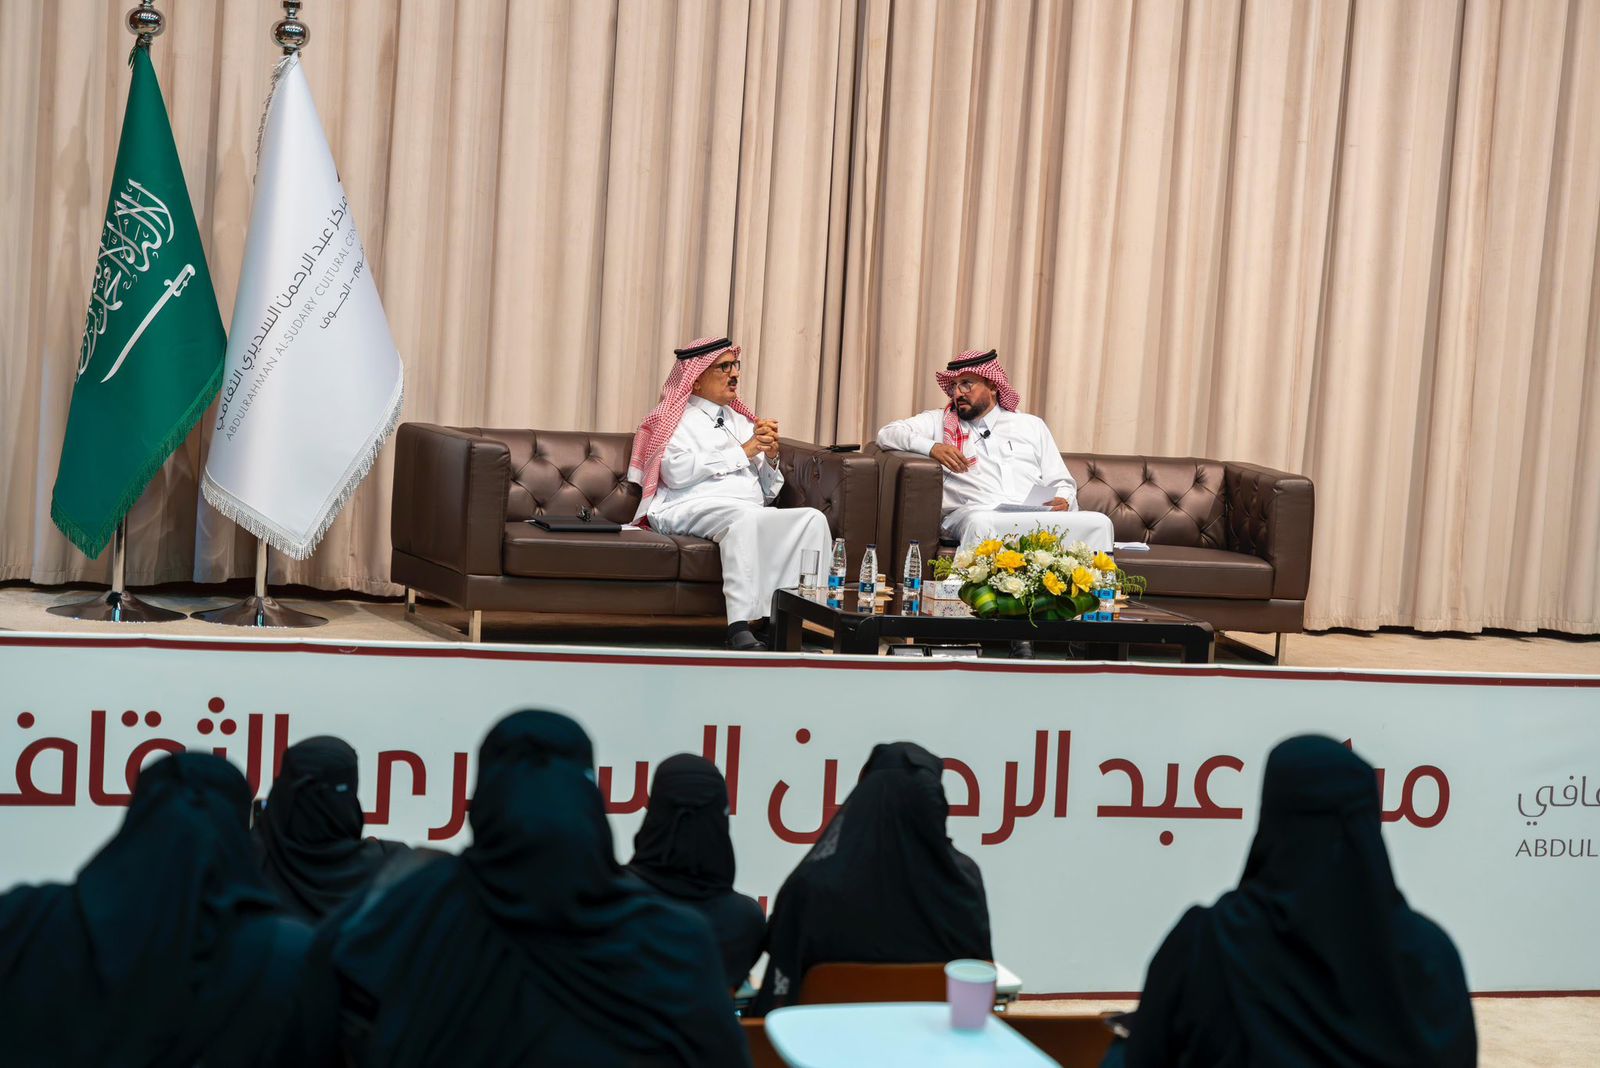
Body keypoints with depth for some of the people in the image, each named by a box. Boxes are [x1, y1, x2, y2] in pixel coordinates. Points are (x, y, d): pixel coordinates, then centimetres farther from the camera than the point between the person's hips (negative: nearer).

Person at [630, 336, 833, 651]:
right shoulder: (678, 419, 11)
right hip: (694, 506, -6)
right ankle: (740, 630, -44)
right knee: (743, 516, -38)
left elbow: (767, 494, 26)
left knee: (812, 518, -22)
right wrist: (743, 452, -5)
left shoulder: (742, 422, 28)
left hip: (752, 513, 6)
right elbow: (677, 472, -10)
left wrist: (770, 457, 4)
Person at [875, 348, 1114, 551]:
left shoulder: (1031, 426, 28)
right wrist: (932, 447, -7)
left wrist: (1063, 501, -1)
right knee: (980, 523, -43)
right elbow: (887, 434, 12)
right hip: (973, 512, -2)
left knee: (1098, 522, -28)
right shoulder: (940, 421, 24)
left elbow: (1061, 483, 25)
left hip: (1035, 516, 2)